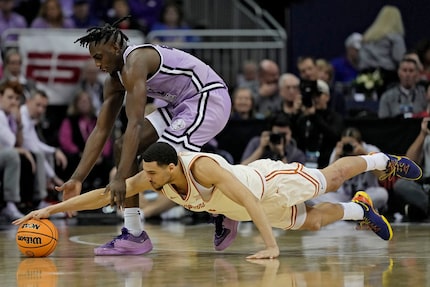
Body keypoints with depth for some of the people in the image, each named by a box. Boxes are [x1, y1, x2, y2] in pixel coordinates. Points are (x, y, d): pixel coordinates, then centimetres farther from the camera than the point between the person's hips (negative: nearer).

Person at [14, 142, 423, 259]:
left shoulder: (203, 167, -44)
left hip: (271, 182, -5)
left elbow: (249, 201, -49)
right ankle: (360, 210, 44)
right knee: (311, 222, 21)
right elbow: (103, 194, -24)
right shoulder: (152, 178, -26)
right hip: (257, 204, 5)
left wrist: (270, 246, -57)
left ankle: (382, 161, 42)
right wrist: (49, 209, -32)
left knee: (329, 179, 18)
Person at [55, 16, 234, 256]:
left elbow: (135, 124, -30)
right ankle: (134, 233, 1)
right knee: (123, 147, 2)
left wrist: (120, 178, -34)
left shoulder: (135, 63, -22)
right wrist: (77, 179, 1)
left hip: (209, 99, -10)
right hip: (183, 104, 10)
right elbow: (100, 131, 8)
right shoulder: (115, 80, 8)